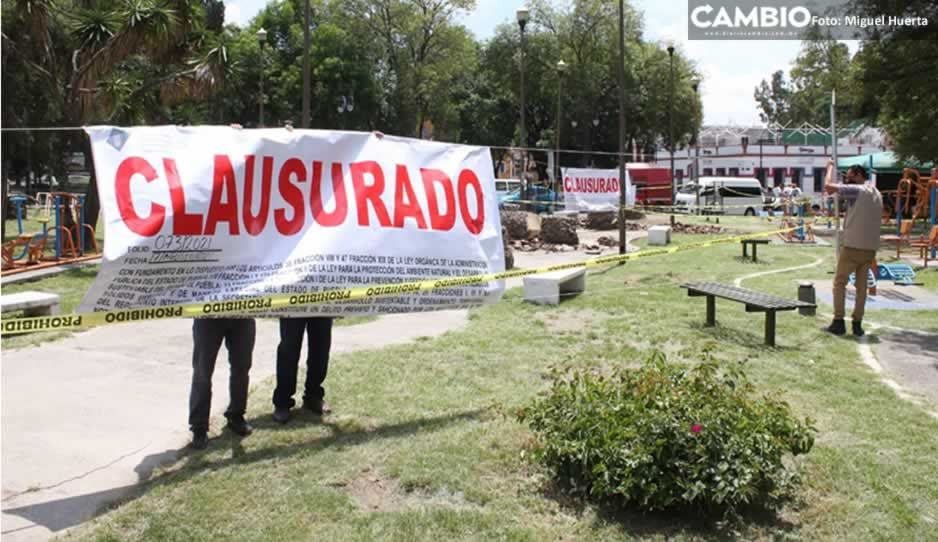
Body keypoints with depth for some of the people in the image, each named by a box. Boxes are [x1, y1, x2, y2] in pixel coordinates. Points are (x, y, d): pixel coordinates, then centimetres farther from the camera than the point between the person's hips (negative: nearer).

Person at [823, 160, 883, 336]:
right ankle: (857, 324, 12)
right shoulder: (877, 194, 14)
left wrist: (830, 167, -2)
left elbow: (828, 186, -16)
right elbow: (877, 219, 19)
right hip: (870, 247, 7)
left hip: (852, 246, -7)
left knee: (840, 283, 3)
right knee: (862, 286, 11)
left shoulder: (857, 190, -11)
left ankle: (838, 322, 0)